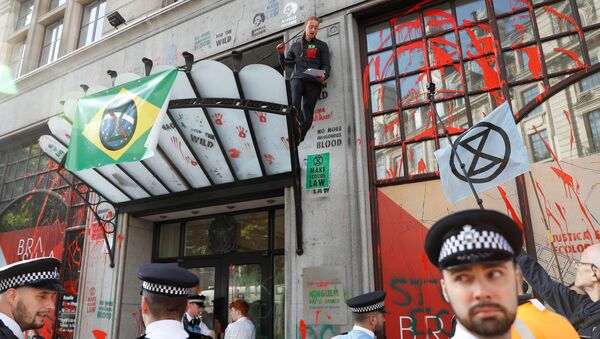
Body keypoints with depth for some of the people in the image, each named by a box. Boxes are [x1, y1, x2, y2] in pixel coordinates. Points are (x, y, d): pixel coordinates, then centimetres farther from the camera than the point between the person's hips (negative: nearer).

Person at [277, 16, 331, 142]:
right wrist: (281, 53, 9)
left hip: (313, 81, -1)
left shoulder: (322, 45, 18)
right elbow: (285, 65, 27)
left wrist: (324, 75, -13)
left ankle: (299, 142, -8)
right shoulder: (295, 45, 24)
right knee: (294, 103, -32)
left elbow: (326, 65, 9)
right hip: (297, 78, 1)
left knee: (307, 112, -10)